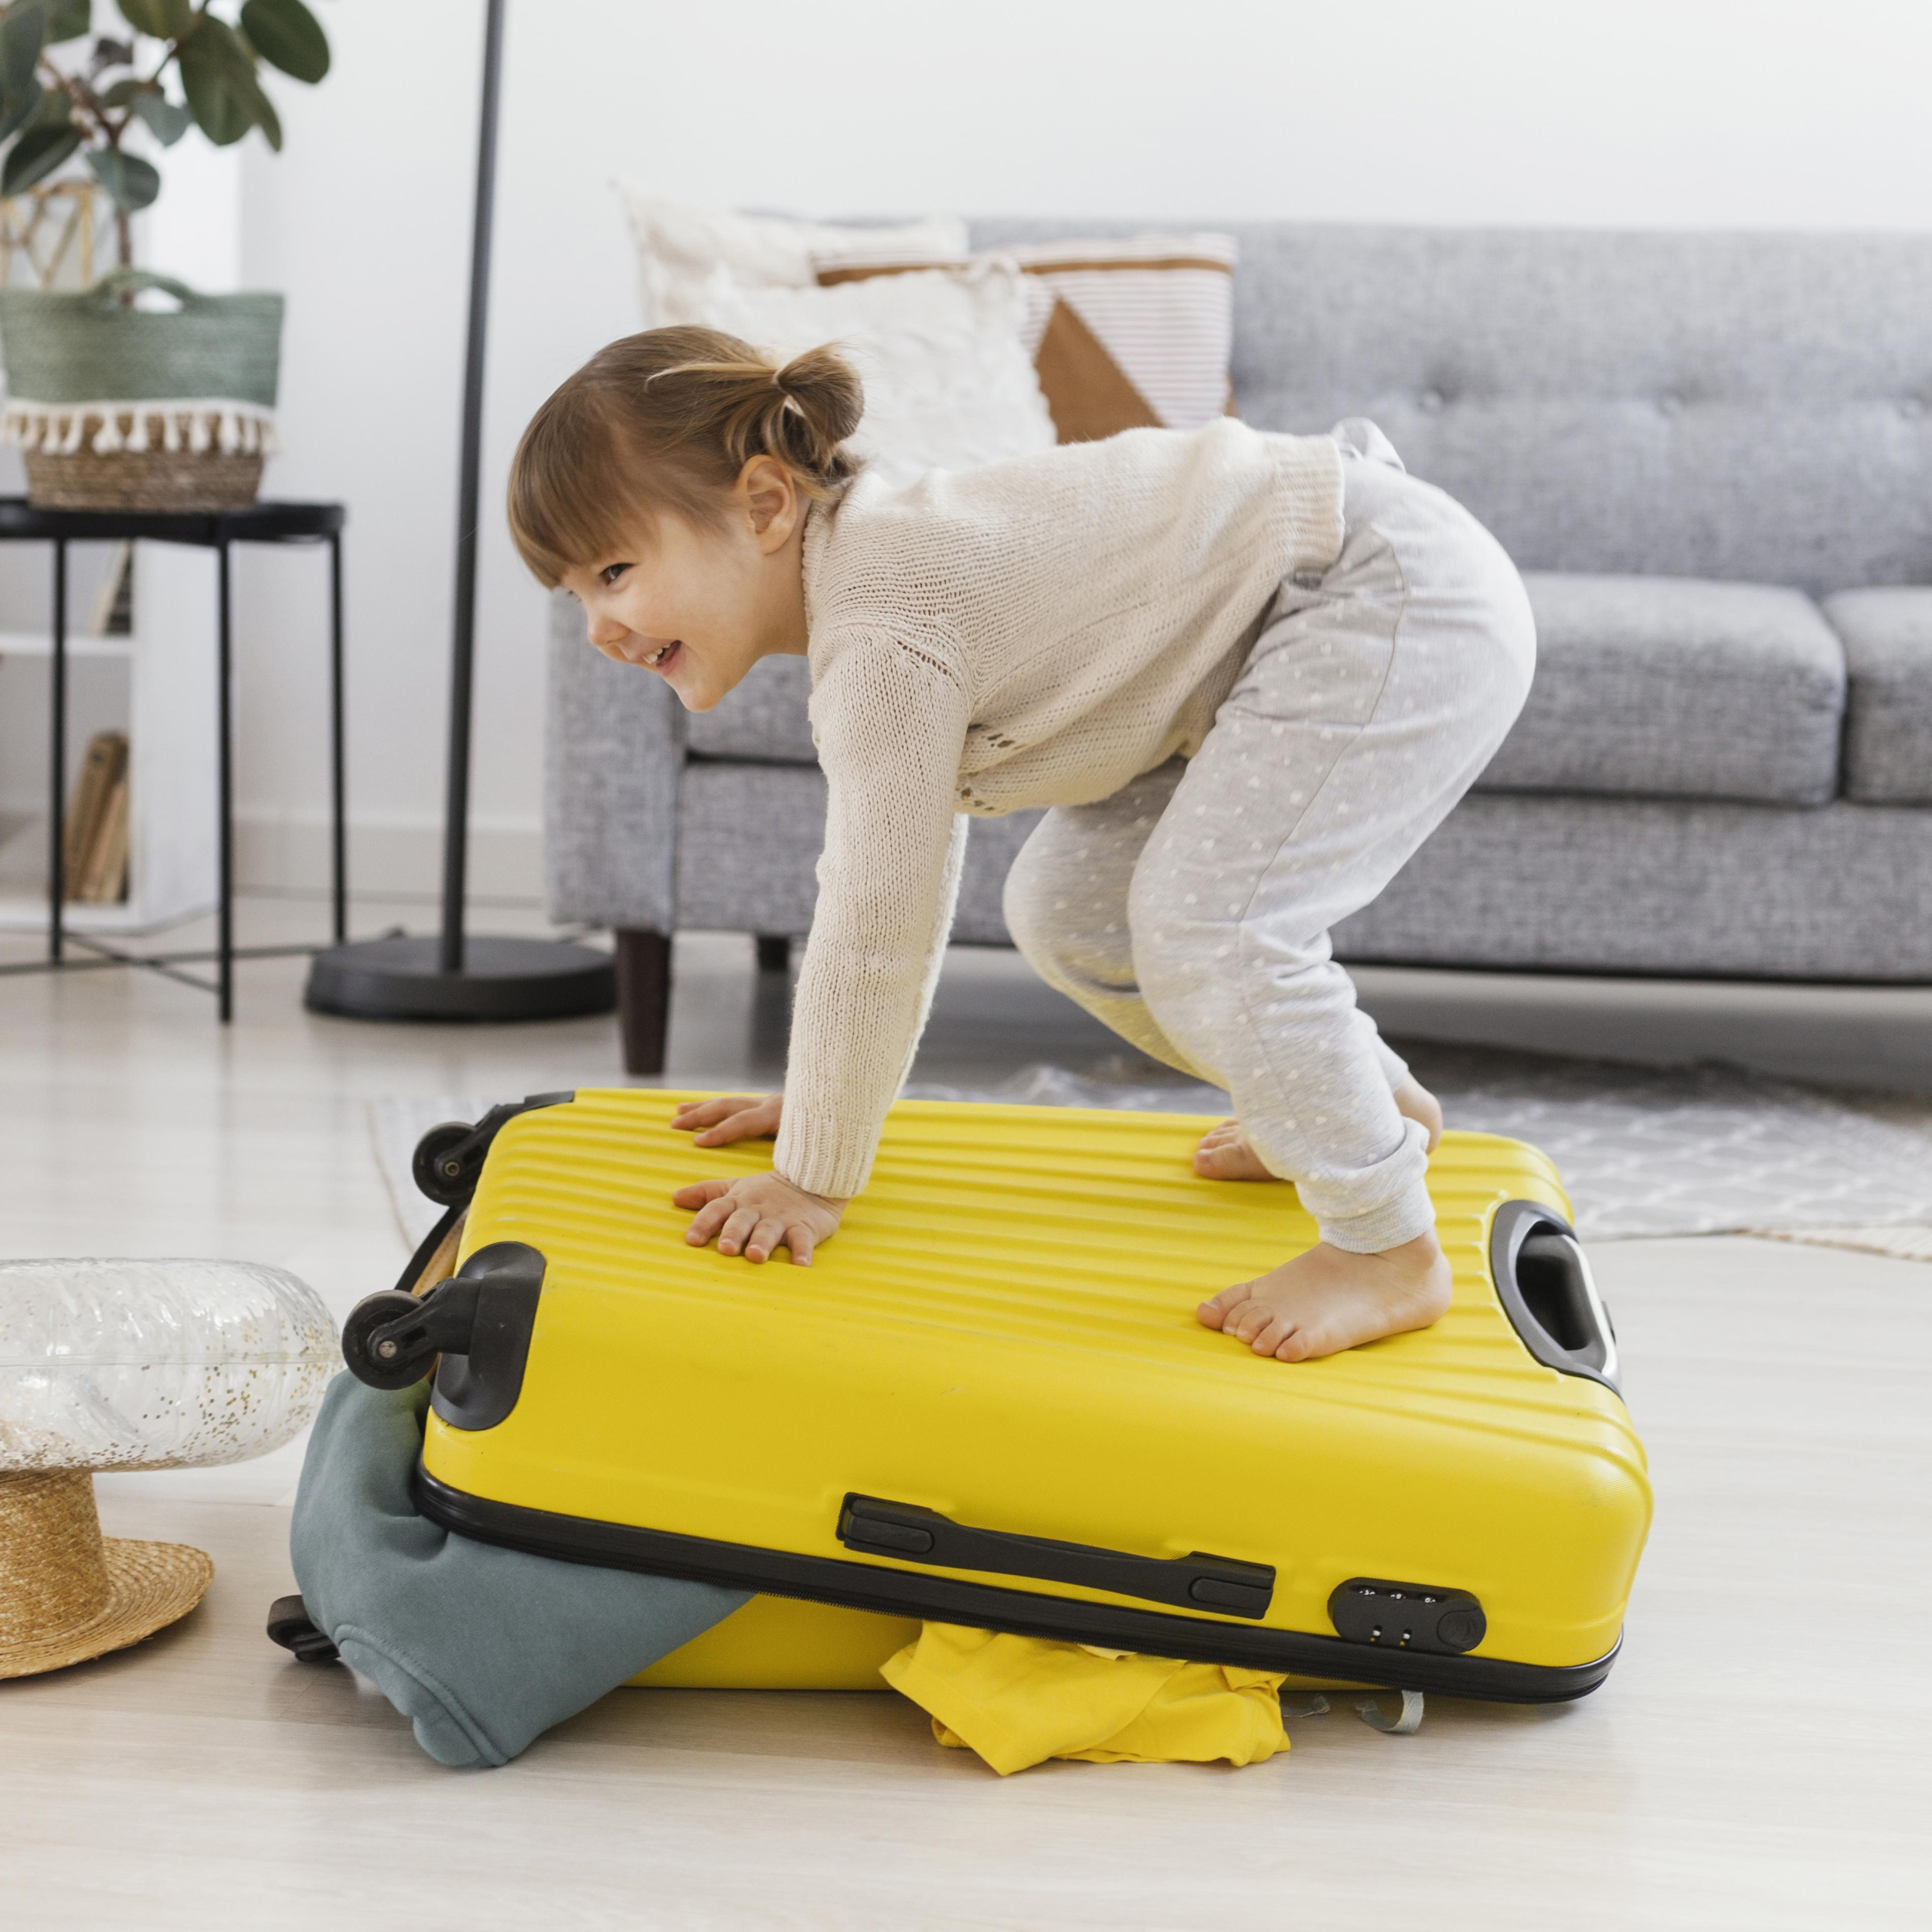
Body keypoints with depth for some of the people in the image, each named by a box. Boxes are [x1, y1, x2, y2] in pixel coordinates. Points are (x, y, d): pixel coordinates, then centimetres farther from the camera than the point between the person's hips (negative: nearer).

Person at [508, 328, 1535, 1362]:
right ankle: (1363, 1101, 30)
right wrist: (824, 1099, 22)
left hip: (1404, 600, -10)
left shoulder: (883, 644, -26)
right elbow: (889, 871, 17)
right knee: (1067, 909, 11)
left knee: (1201, 922, -23)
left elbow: (876, 930, -22)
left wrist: (811, 1181, -12)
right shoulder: (863, 577, 7)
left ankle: (1388, 1248, -5)